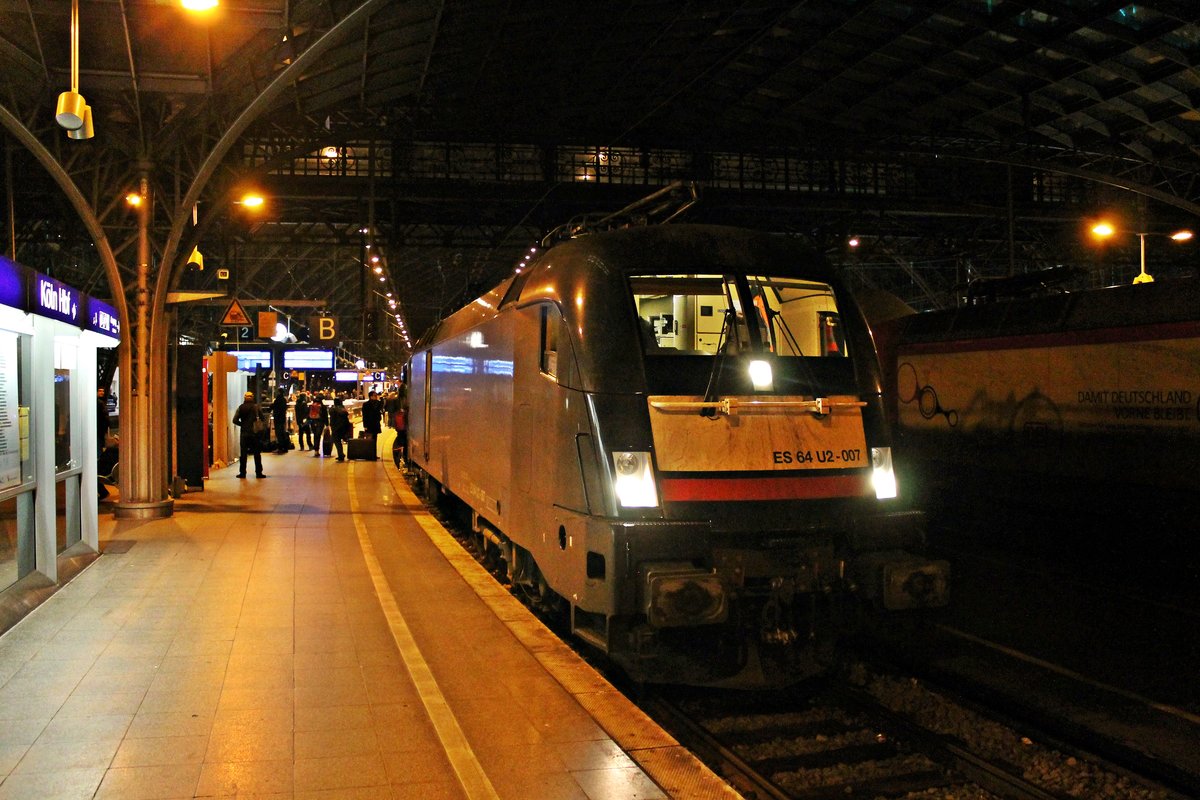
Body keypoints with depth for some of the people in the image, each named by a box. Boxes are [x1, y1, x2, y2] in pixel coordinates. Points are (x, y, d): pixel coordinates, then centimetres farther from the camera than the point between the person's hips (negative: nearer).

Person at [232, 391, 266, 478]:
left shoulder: (241, 407, 3)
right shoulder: (255, 406, -3)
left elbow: (235, 420, -2)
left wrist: (242, 424, 12)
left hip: (244, 433, 2)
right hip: (254, 432, -2)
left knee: (243, 453, 6)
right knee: (257, 453, 3)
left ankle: (242, 472, 5)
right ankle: (258, 472, 2)